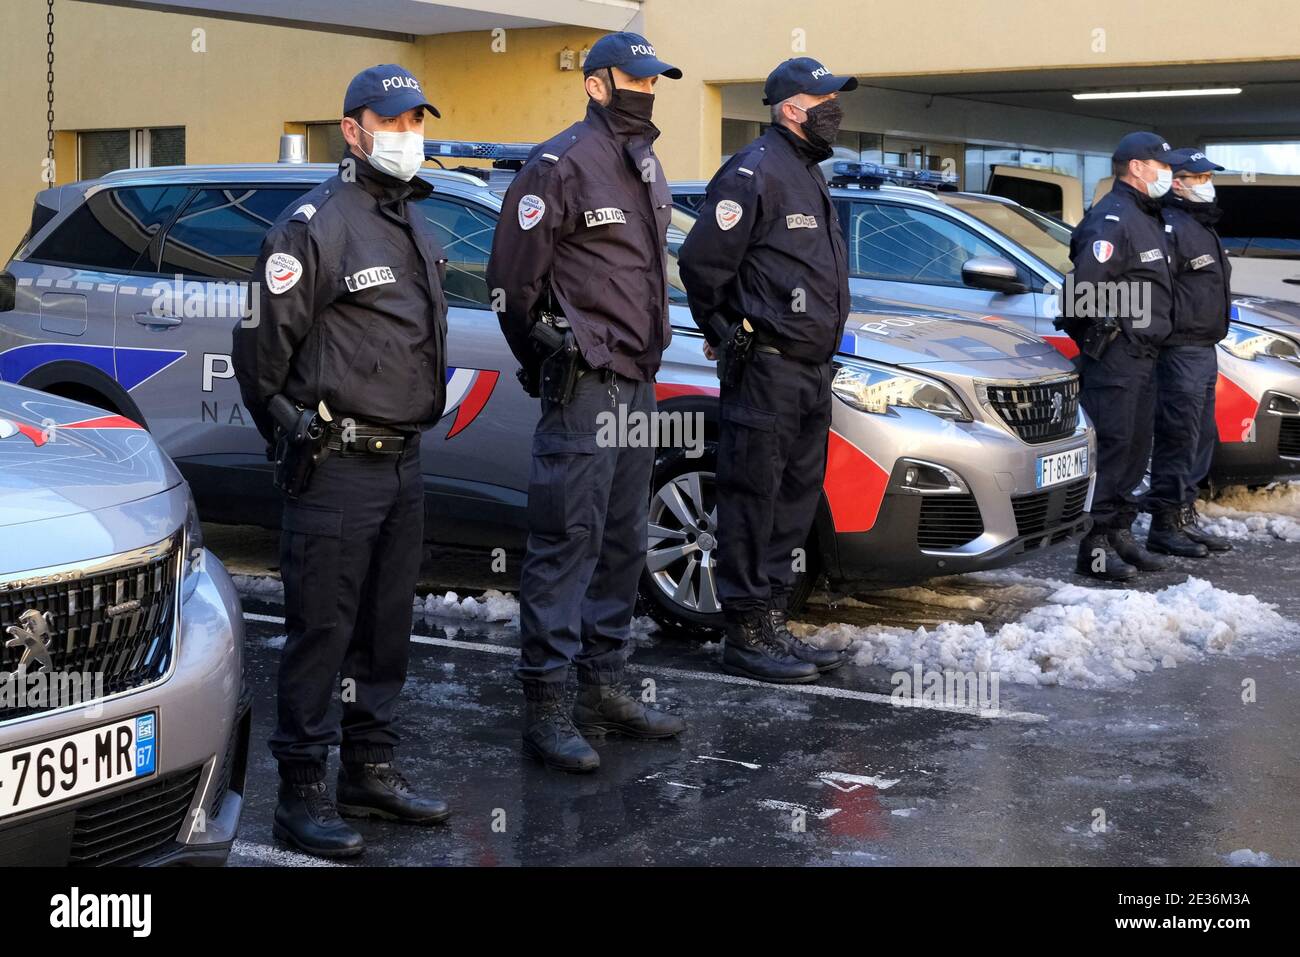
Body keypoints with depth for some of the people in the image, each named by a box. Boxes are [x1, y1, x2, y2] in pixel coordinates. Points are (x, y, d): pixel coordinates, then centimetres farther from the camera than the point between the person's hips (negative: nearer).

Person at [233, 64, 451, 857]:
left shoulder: (417, 227, 16)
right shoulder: (317, 225, -12)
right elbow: (263, 339, -12)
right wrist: (286, 432, -6)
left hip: (403, 461, 8)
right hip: (339, 465, -8)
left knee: (387, 628, 15)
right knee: (322, 633, -3)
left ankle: (371, 769, 27)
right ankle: (302, 792, 4)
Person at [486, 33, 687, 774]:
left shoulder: (647, 167, 16)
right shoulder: (563, 165, -11)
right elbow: (513, 278, -12)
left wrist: (646, 355, 16)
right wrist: (548, 364, -2)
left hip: (638, 384, 9)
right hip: (585, 387, -9)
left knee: (623, 542, 14)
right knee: (567, 541, -7)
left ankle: (606, 685, 24)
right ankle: (546, 706, -2)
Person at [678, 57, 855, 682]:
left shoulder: (809, 175, 19)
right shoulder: (756, 172, -13)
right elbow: (701, 261, -16)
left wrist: (821, 352, 19)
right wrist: (725, 333, -5)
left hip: (810, 367, 10)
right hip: (765, 366, -10)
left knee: (795, 498, 13)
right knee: (753, 499, -5)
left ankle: (773, 623, 22)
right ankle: (745, 636, 0)